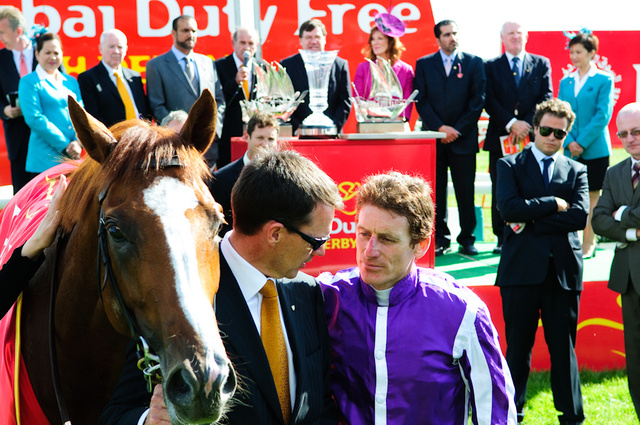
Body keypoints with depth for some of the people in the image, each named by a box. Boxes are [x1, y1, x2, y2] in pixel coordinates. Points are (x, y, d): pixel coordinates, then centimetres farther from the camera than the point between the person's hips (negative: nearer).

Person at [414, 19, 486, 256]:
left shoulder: (474, 63, 7)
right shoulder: (424, 64, 10)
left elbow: (477, 100, 1)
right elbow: (421, 101, 3)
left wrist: (457, 130, -7)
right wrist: (440, 128, -8)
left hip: (463, 138, -1)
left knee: (465, 191, 0)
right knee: (435, 191, 1)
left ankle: (467, 239, 7)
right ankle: (440, 239, 7)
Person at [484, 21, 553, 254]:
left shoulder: (541, 64, 12)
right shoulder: (491, 67, 10)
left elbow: (546, 98, 2)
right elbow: (489, 101, -1)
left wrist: (527, 124, -11)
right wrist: (511, 123, -13)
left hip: (532, 138, 0)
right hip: (500, 138, 0)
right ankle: (502, 239, 8)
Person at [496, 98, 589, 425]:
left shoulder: (576, 171, 12)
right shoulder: (510, 165, 7)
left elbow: (580, 215, -5)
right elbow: (509, 207, -11)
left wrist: (530, 223, -9)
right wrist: (554, 204, -9)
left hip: (563, 271, 1)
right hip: (521, 269, -1)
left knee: (564, 348, 5)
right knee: (518, 347, 4)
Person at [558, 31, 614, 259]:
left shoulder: (604, 80, -3)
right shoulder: (566, 82, 11)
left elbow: (602, 115, -9)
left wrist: (582, 142, -14)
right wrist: (569, 142, -7)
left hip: (595, 149, -4)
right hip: (570, 150, 4)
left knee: (592, 196, 3)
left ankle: (589, 243, 9)